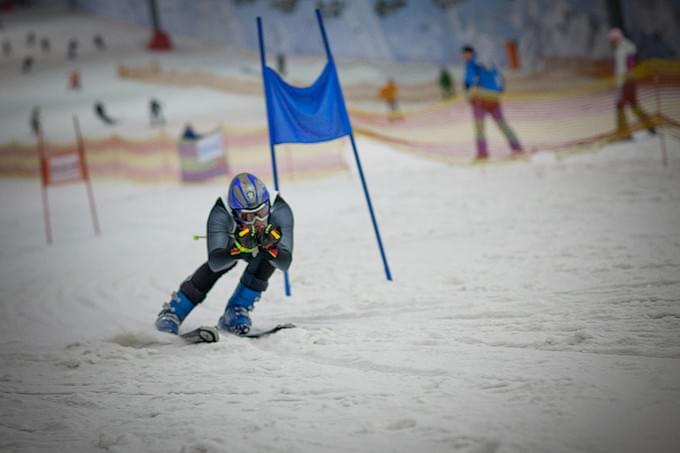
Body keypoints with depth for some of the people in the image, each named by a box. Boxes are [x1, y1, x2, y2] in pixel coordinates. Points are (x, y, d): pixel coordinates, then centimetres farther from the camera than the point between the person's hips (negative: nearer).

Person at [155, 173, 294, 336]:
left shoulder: (280, 210, -41)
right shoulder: (221, 214, -40)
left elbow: (285, 263, -40)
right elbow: (215, 262, -45)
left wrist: (269, 248, -61)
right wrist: (239, 249, -62)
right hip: (232, 239, 1)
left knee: (266, 262, -30)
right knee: (214, 268, -22)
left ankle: (236, 312, -15)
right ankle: (174, 310, -1)